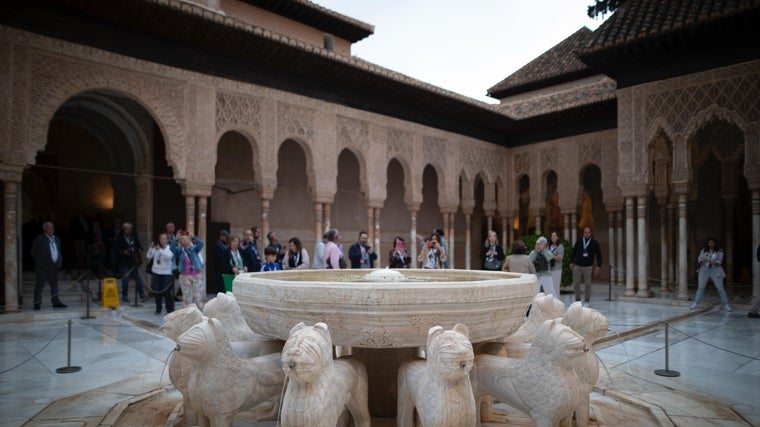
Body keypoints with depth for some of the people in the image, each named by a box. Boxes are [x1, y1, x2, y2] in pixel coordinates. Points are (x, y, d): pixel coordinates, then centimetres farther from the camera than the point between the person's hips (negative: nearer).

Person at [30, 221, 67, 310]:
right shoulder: (39, 239, -5)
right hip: (42, 268, -6)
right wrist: (39, 262, -2)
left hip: (54, 267, 6)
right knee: (39, 285, -2)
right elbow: (34, 253, -2)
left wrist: (60, 262, 10)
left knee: (55, 286, 10)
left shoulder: (56, 239, 13)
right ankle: (37, 303, 4)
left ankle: (56, 302, 16)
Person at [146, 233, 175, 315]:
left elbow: (169, 256, -22)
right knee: (157, 291, 9)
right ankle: (158, 309, 22)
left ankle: (170, 310, 0)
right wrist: (151, 248, -14)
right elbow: (149, 256, 1)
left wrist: (160, 250, -30)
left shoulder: (170, 248, -4)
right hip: (156, 272, 4)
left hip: (167, 273, -4)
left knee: (167, 292, -8)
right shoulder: (156, 248, 7)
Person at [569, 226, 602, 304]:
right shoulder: (579, 241, 6)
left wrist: (598, 266, 0)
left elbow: (598, 255, 5)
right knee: (576, 283, 2)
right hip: (577, 266, 2)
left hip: (588, 267, -1)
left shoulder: (595, 243, 3)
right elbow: (573, 252, 11)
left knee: (588, 284, 1)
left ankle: (587, 301, 13)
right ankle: (577, 299, 14)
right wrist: (571, 262, 5)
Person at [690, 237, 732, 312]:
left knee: (720, 288, 1)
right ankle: (696, 304, 9)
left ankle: (725, 305, 12)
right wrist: (702, 261, -24)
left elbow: (719, 262, -11)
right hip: (704, 270, 2)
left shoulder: (719, 251, -2)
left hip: (715, 271, -2)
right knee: (700, 287, 4)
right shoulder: (703, 250, 5)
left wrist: (710, 261, -28)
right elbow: (699, 259, 0)